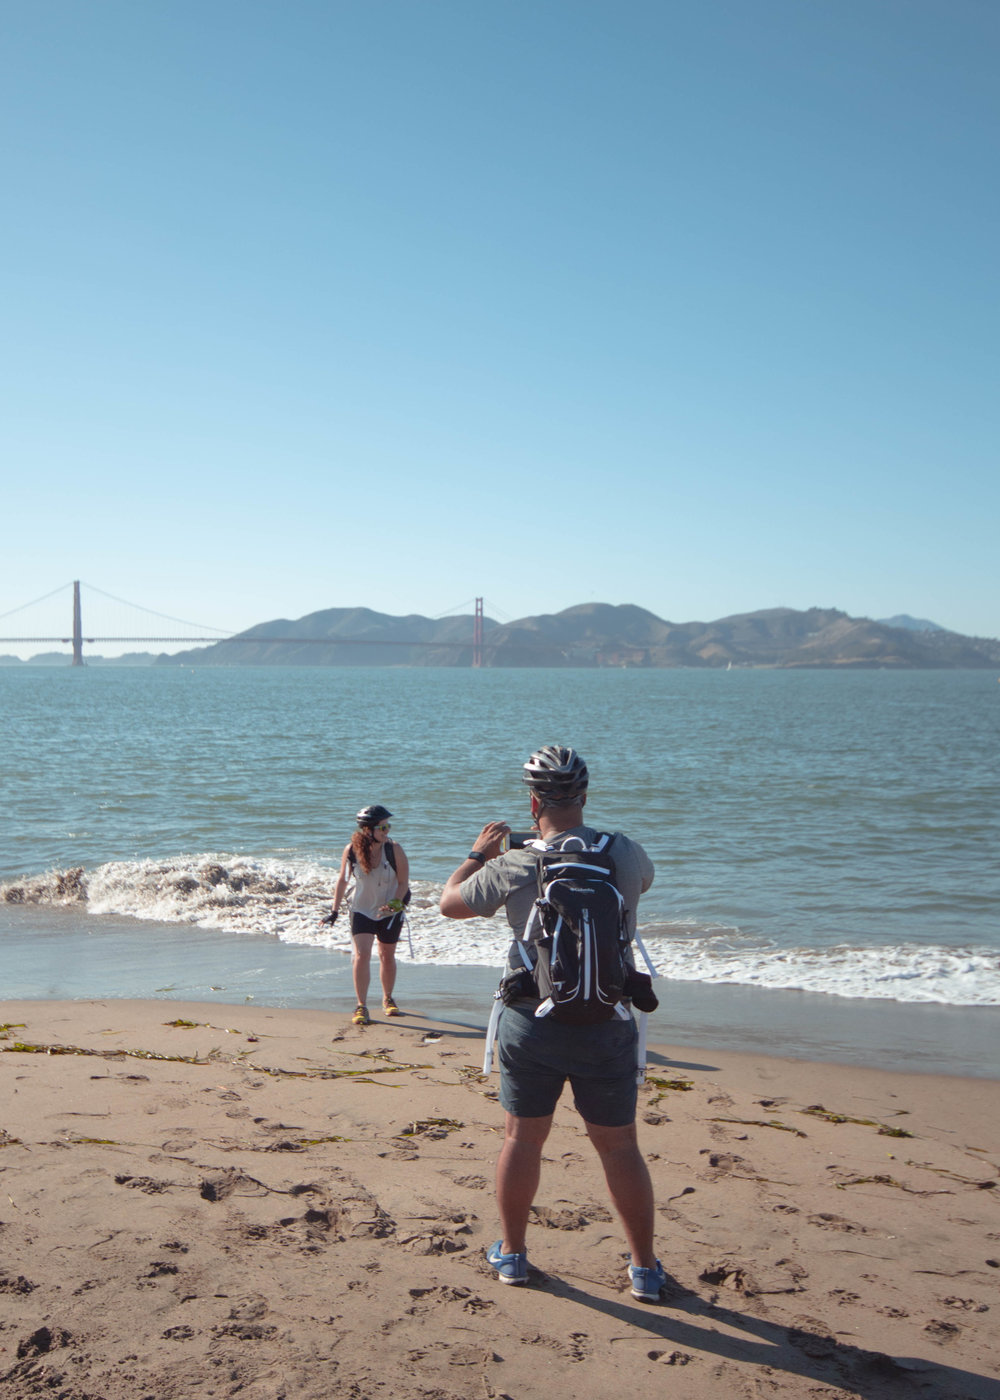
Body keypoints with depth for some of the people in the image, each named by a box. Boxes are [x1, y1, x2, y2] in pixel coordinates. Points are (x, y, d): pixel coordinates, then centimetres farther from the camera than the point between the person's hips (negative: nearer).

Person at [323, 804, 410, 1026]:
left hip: (390, 912, 0)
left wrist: (395, 904, -26)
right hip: (361, 910, 0)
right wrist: (334, 911, 2)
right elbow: (342, 880, 0)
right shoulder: (351, 850, -15)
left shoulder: (394, 849, -18)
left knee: (387, 957, 12)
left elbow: (403, 882, -10)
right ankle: (361, 1006, -3)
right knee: (361, 955, -14)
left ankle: (388, 999, 34)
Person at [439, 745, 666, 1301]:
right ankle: (645, 1267, 20)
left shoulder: (514, 867, -13)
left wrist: (481, 852, 19)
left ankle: (512, 1252, 30)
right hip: (608, 1024, 1)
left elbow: (451, 902, 3)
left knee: (523, 1138, 16)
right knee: (620, 1145, 12)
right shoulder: (627, 854, -8)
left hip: (533, 1022, -1)